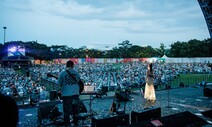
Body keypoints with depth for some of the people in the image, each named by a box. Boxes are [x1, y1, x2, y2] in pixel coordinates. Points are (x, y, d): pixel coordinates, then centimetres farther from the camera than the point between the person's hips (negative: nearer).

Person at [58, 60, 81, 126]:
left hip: (66, 95, -3)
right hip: (75, 94, 3)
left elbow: (60, 84, 2)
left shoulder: (62, 73, -6)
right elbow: (79, 82, 9)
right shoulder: (76, 73, 0)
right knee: (75, 111, 18)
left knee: (66, 112, 8)